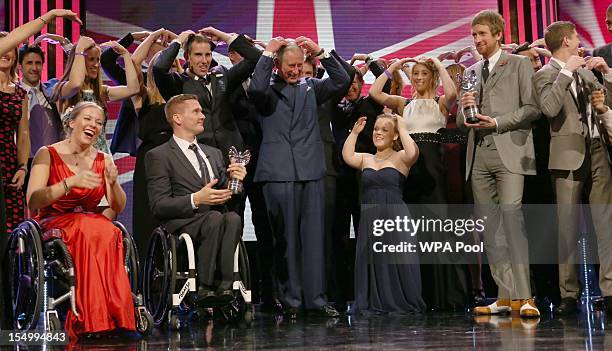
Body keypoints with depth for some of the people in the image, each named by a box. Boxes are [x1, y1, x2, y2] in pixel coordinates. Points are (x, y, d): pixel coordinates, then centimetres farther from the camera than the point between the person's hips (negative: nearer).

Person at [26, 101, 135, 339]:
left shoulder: (103, 159, 14)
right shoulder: (48, 155, 2)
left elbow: (118, 207, 9)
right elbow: (33, 203, -12)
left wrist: (113, 183, -12)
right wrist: (71, 183, -24)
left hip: (92, 222, 3)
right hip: (54, 224, -3)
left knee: (111, 232, -34)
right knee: (90, 231, -37)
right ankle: (94, 322, -35)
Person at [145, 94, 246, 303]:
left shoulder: (214, 154, 26)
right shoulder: (159, 156, 4)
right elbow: (158, 206, -6)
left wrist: (235, 182, 2)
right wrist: (196, 200, -20)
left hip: (217, 219, 5)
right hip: (180, 225, -5)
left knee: (233, 218, -30)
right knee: (214, 218, -35)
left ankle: (225, 286, -36)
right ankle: (204, 288, -33)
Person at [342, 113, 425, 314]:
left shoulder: (400, 158, 3)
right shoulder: (365, 159, 15)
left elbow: (413, 154, -19)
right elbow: (347, 157, -1)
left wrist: (403, 129, -9)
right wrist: (354, 132, 4)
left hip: (395, 217, -4)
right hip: (369, 220, 4)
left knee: (397, 260, -4)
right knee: (371, 260, 3)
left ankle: (400, 303, 5)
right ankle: (373, 303, 11)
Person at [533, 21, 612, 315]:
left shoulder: (584, 69, 18)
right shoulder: (546, 74, -1)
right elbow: (549, 108, -19)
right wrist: (566, 71, -17)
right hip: (569, 155, -5)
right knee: (568, 227, 0)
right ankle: (569, 294, 6)